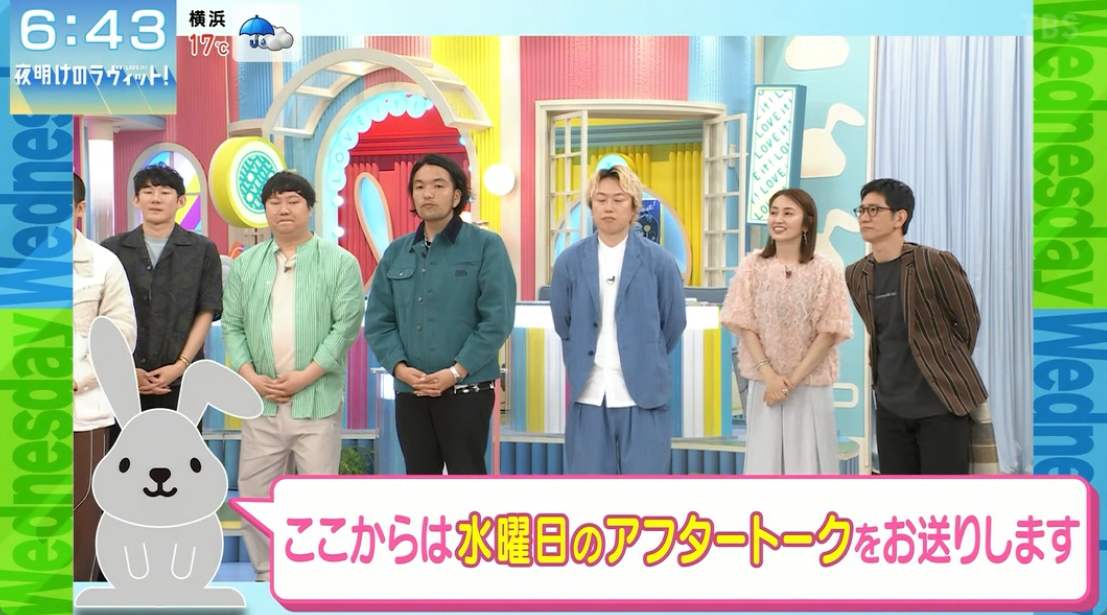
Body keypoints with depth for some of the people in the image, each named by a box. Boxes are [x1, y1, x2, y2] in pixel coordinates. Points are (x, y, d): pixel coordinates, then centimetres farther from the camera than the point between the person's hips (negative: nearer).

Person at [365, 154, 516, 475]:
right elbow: (378, 320, 8)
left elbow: (497, 319, -10)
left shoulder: (486, 246, -2)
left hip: (466, 391, -5)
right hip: (409, 392, 5)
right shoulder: (396, 253, 12)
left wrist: (455, 371, -15)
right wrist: (399, 367, -8)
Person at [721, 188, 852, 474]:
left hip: (811, 384, -1)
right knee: (765, 460, 5)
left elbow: (828, 332, -6)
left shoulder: (824, 271, -3)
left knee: (807, 460, 2)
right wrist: (769, 375, -12)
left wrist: (794, 379, -13)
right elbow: (745, 326, -1)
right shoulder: (753, 266, 1)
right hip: (764, 383, 1)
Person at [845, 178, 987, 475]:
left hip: (941, 404, -5)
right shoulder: (855, 275, 5)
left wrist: (946, 369, 4)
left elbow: (968, 322, -2)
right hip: (890, 406, 6)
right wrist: (891, 368, 12)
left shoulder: (936, 264, -13)